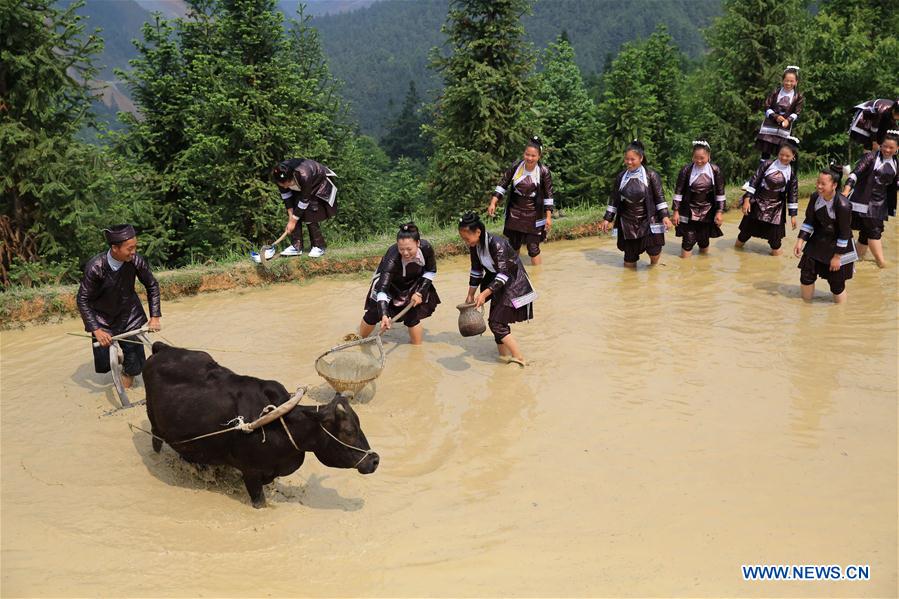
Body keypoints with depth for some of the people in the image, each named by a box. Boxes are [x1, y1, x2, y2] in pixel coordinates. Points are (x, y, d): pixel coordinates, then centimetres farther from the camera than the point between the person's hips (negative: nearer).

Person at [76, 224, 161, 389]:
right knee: (104, 365, 5)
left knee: (134, 363, -2)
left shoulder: (136, 261, -22)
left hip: (130, 315, 1)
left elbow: (152, 286, -5)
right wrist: (96, 330, -24)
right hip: (103, 318, -1)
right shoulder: (95, 267, -28)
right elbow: (82, 300, -19)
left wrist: (155, 317, -7)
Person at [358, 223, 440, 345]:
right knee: (375, 312, -3)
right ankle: (360, 338, 24)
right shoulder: (392, 258, -42)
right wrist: (384, 315, -58)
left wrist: (420, 292, -18)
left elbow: (431, 271, -11)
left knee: (412, 316, -10)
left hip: (413, 283, 2)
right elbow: (383, 288, -47)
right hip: (390, 282, -2)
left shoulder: (426, 248, -32)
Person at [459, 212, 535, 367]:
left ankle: (519, 359, -5)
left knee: (496, 322, -12)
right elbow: (476, 271, 6)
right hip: (497, 282, 8)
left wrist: (485, 294, -36)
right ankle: (504, 355, 24)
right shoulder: (474, 245, -6)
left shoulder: (496, 244, -29)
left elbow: (503, 274, -30)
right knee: (495, 320, 10)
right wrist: (470, 296, 8)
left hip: (513, 283, -8)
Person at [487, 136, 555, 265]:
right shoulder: (516, 166, -8)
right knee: (513, 247, 13)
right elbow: (502, 185, 1)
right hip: (514, 212, 3)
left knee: (533, 249, -4)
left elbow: (548, 195, -5)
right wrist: (493, 203, -7)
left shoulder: (543, 172, -12)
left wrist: (548, 217, -7)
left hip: (534, 215, -3)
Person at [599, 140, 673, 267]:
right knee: (629, 261, 3)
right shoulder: (621, 177, 4)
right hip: (628, 222, 2)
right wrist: (607, 218, 7)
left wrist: (664, 216, -11)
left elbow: (659, 197, -3)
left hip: (648, 220, -2)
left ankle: (653, 266, 19)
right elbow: (614, 199, 9)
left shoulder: (651, 175, -4)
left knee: (654, 252, -14)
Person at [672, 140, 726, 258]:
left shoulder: (715, 171, -7)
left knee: (704, 240, 9)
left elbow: (720, 193, -1)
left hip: (707, 212, 2)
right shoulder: (686, 170, -12)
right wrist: (676, 211, -7)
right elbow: (678, 191, -6)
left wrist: (720, 212, -4)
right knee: (689, 240, -5)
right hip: (689, 211, -2)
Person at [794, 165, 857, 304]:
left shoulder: (843, 205, -27)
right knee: (806, 274, 5)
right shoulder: (815, 197, -10)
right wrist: (800, 241, -6)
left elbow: (844, 233, -20)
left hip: (838, 246, -5)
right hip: (818, 241, 5)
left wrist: (837, 256, -16)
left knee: (836, 283, 2)